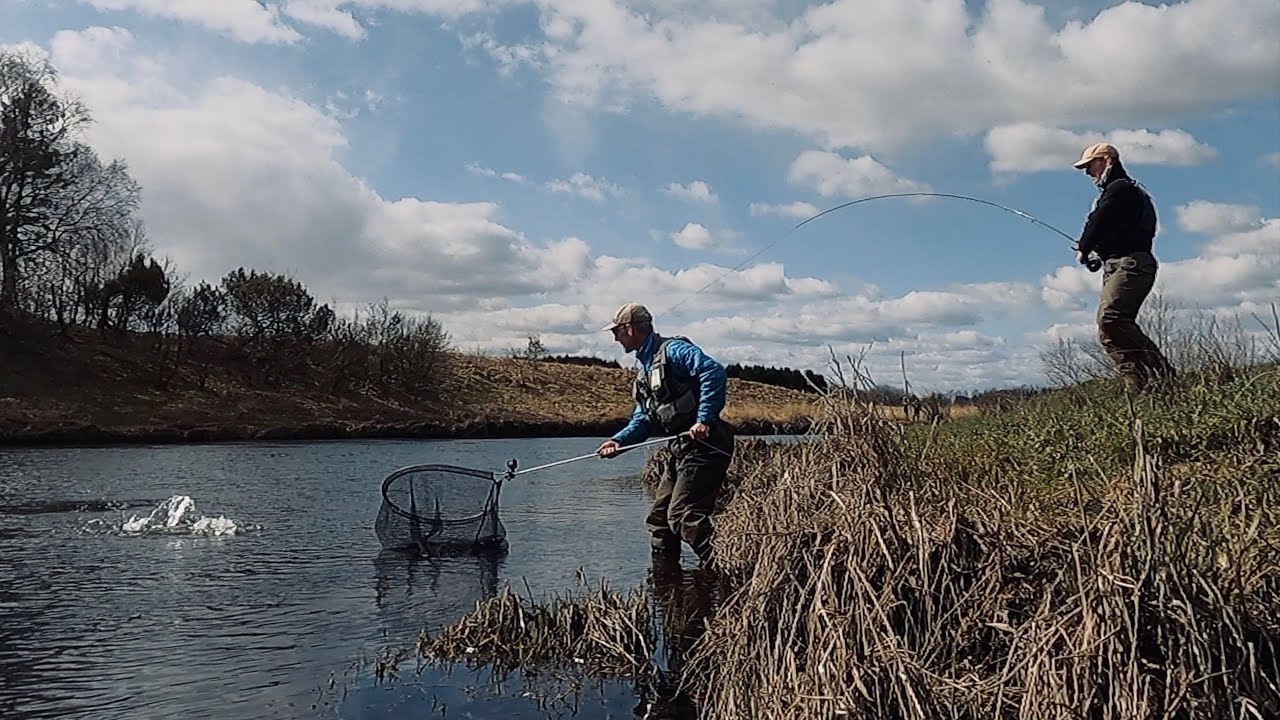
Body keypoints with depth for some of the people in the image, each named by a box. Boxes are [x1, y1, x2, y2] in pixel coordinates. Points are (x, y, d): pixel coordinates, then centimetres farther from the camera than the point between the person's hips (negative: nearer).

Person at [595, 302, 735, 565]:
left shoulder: (672, 350, -11)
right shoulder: (643, 366, 19)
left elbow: (713, 371, -26)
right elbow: (644, 419, 18)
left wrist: (704, 419, -31)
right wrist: (618, 440, 1)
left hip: (704, 445, -10)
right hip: (682, 448, 10)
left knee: (683, 515, -17)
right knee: (659, 517, 13)